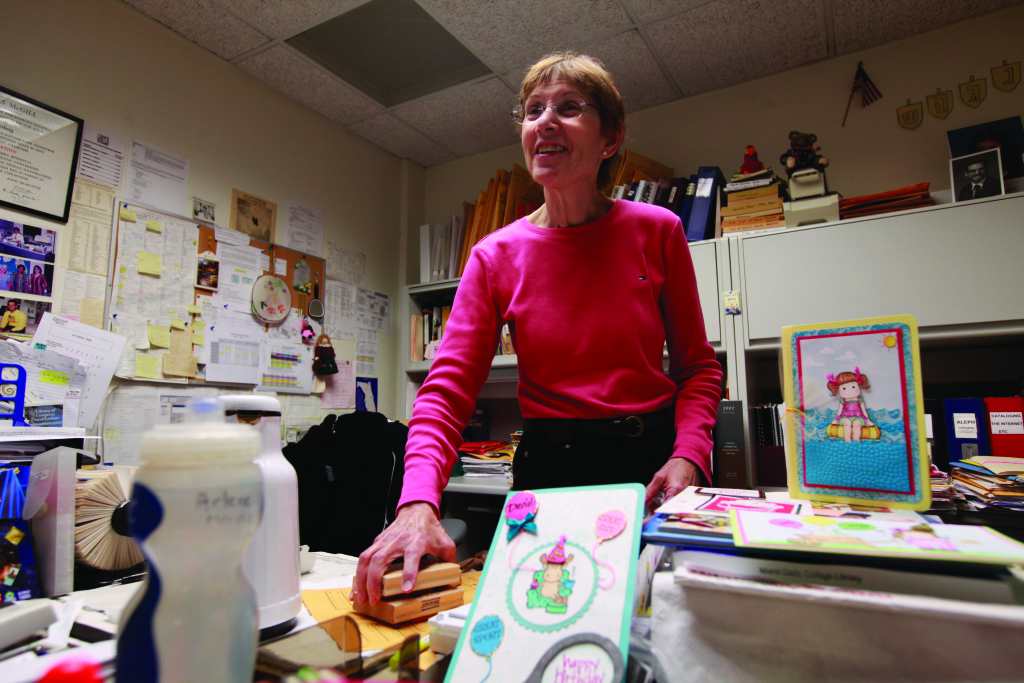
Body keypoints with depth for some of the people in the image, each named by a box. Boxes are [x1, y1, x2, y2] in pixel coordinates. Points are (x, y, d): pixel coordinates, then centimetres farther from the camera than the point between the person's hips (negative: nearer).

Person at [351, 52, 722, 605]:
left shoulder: (657, 231, -2)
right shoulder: (497, 255, -3)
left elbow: (697, 365, 4)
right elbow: (447, 390, -10)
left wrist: (688, 455, -14)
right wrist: (418, 502, -26)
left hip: (653, 461, 1)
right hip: (548, 469, 0)